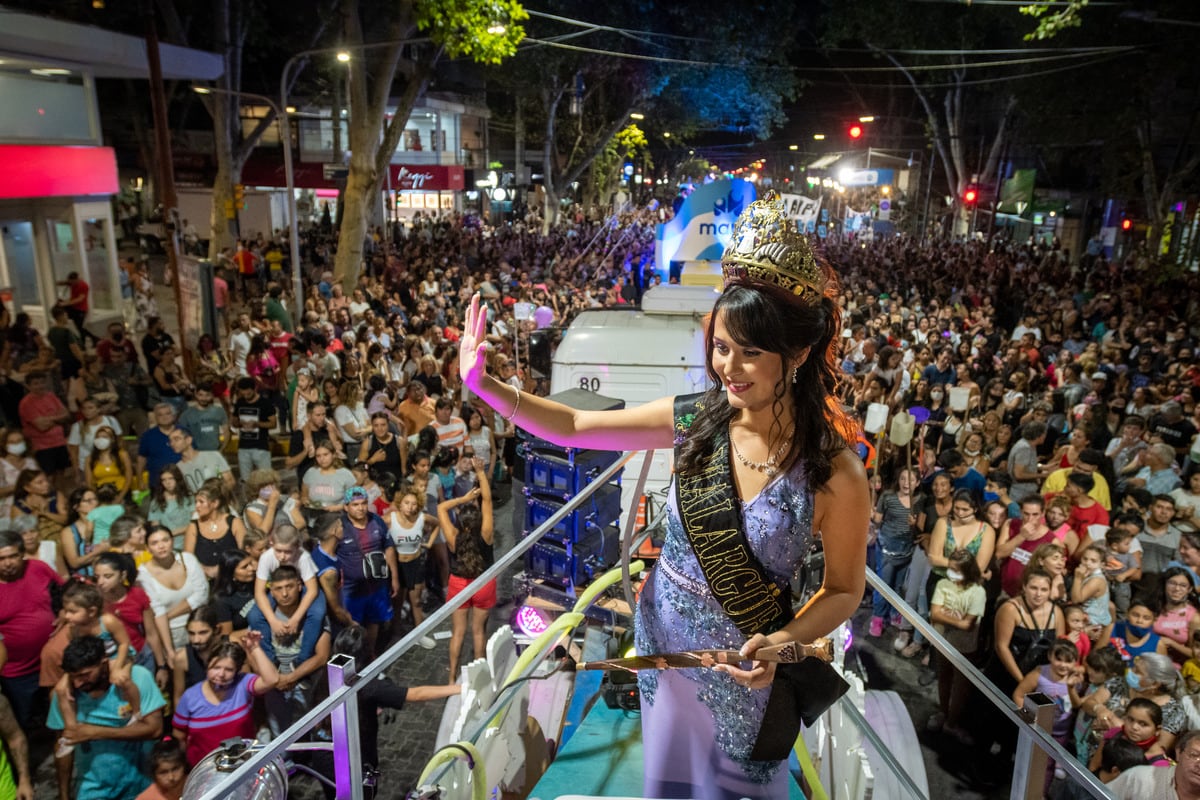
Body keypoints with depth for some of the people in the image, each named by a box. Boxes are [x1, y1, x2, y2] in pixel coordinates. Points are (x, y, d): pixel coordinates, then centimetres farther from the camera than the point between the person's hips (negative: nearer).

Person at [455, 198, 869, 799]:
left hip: (745, 665, -3)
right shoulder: (693, 421, -14)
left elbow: (843, 590, -9)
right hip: (663, 639, 3)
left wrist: (783, 642, -26)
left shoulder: (835, 474, -22)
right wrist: (484, 384, -17)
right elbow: (572, 427, -8)